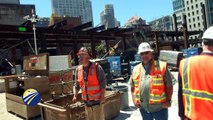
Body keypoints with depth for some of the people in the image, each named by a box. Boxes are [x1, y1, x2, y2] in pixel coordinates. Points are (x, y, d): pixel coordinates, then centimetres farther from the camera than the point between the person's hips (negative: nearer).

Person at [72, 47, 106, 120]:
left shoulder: (96, 67, -12)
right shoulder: (78, 69, 3)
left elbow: (103, 82, -13)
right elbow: (77, 84, 13)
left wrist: (102, 96, -16)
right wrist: (75, 95, 11)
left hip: (97, 100, -5)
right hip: (86, 101, 5)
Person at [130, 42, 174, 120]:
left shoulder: (161, 66, -6)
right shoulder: (136, 69, 5)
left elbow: (169, 86, -4)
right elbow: (132, 87, 14)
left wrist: (168, 101, -9)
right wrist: (134, 100, 5)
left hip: (159, 106, -4)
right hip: (143, 107, 4)